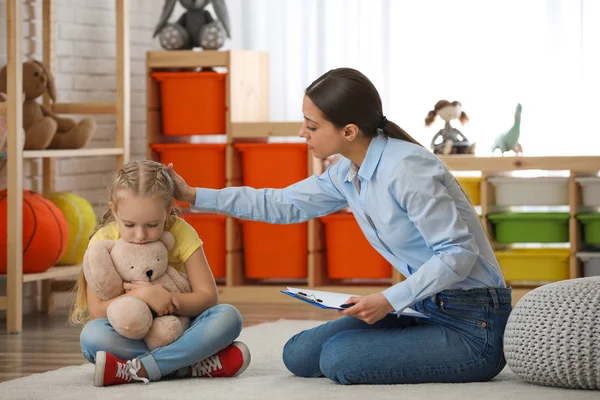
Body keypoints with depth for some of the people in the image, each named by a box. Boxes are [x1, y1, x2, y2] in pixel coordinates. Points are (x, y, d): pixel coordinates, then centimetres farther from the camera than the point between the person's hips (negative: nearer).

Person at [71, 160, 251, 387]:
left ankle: (136, 370, -35)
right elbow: (97, 311, -17)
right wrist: (142, 295, -31)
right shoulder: (103, 242, -12)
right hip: (130, 337, -1)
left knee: (228, 317, -27)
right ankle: (193, 365, -34)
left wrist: (164, 299, -29)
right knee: (92, 335, -34)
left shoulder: (181, 233, -10)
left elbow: (208, 297, -13)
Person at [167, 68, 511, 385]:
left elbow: (459, 252, -24)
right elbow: (281, 205, 16)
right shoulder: (347, 174, 5)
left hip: (475, 323, -9)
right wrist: (193, 196, 14)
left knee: (339, 358, -19)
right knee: (300, 355, 6)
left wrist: (390, 300, -26)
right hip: (426, 307, 9)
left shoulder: (405, 169, -23)